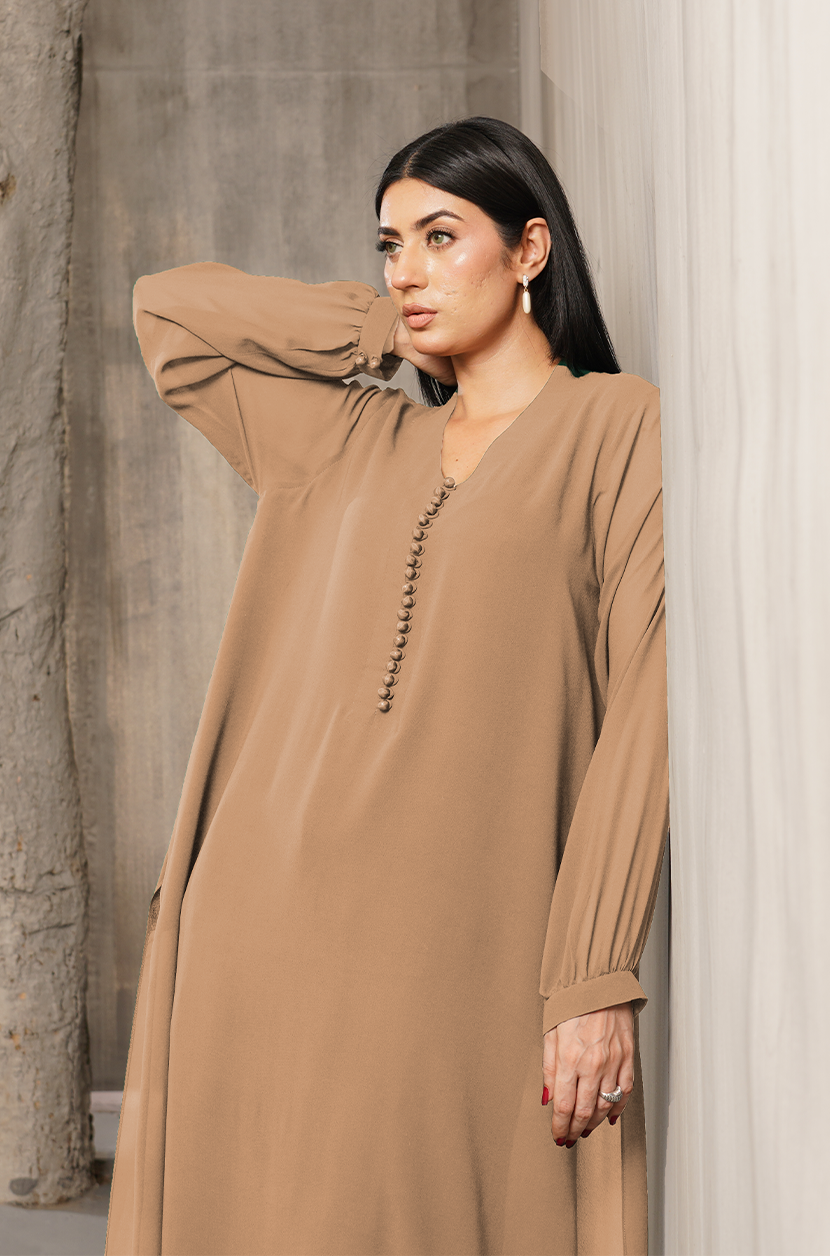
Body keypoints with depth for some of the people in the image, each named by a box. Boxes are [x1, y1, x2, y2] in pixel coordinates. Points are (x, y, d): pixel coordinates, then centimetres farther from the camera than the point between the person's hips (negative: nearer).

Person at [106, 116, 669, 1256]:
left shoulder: (617, 426, 5)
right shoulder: (347, 439, 19)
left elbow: (640, 702, -3)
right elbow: (166, 306, 30)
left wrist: (596, 980, -11)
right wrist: (383, 333, 20)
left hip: (455, 950, -4)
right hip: (267, 936, 4)